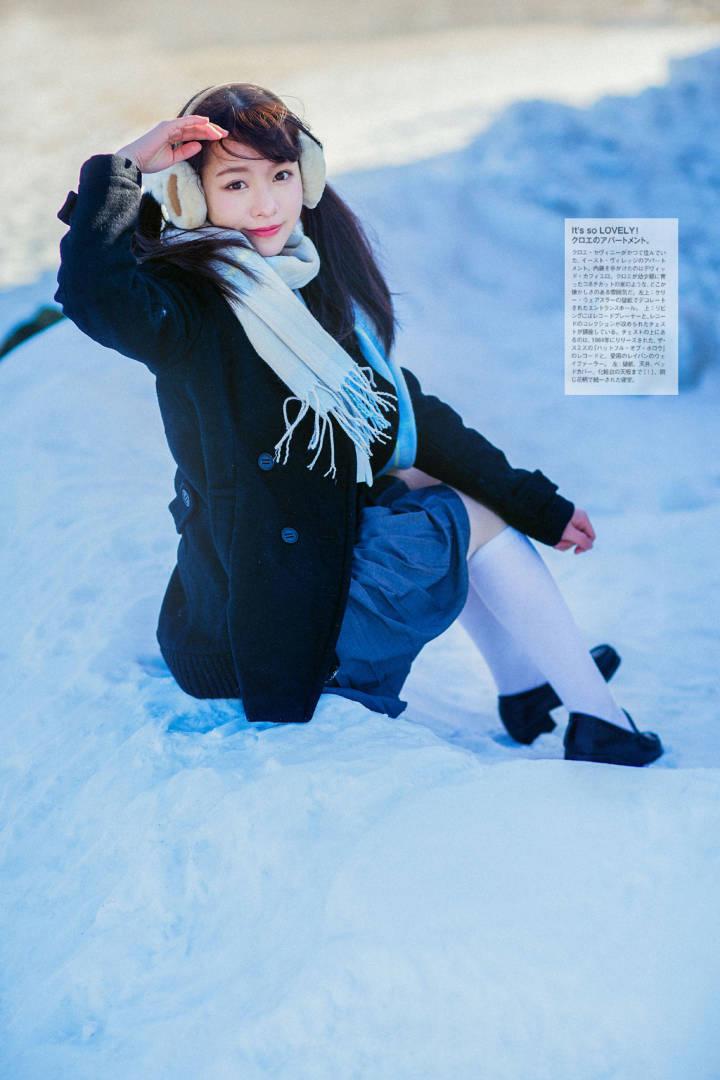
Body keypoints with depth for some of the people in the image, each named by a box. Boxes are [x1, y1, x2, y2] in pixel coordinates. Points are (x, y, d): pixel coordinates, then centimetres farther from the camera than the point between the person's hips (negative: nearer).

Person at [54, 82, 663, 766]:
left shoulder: (318, 285, 6)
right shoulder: (190, 308, -18)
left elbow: (407, 413, 10)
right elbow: (92, 290, -41)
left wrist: (536, 504, 9)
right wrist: (124, 167, -29)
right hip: (259, 623, -8)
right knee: (476, 518, -2)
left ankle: (527, 691, 18)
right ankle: (600, 729, 14)